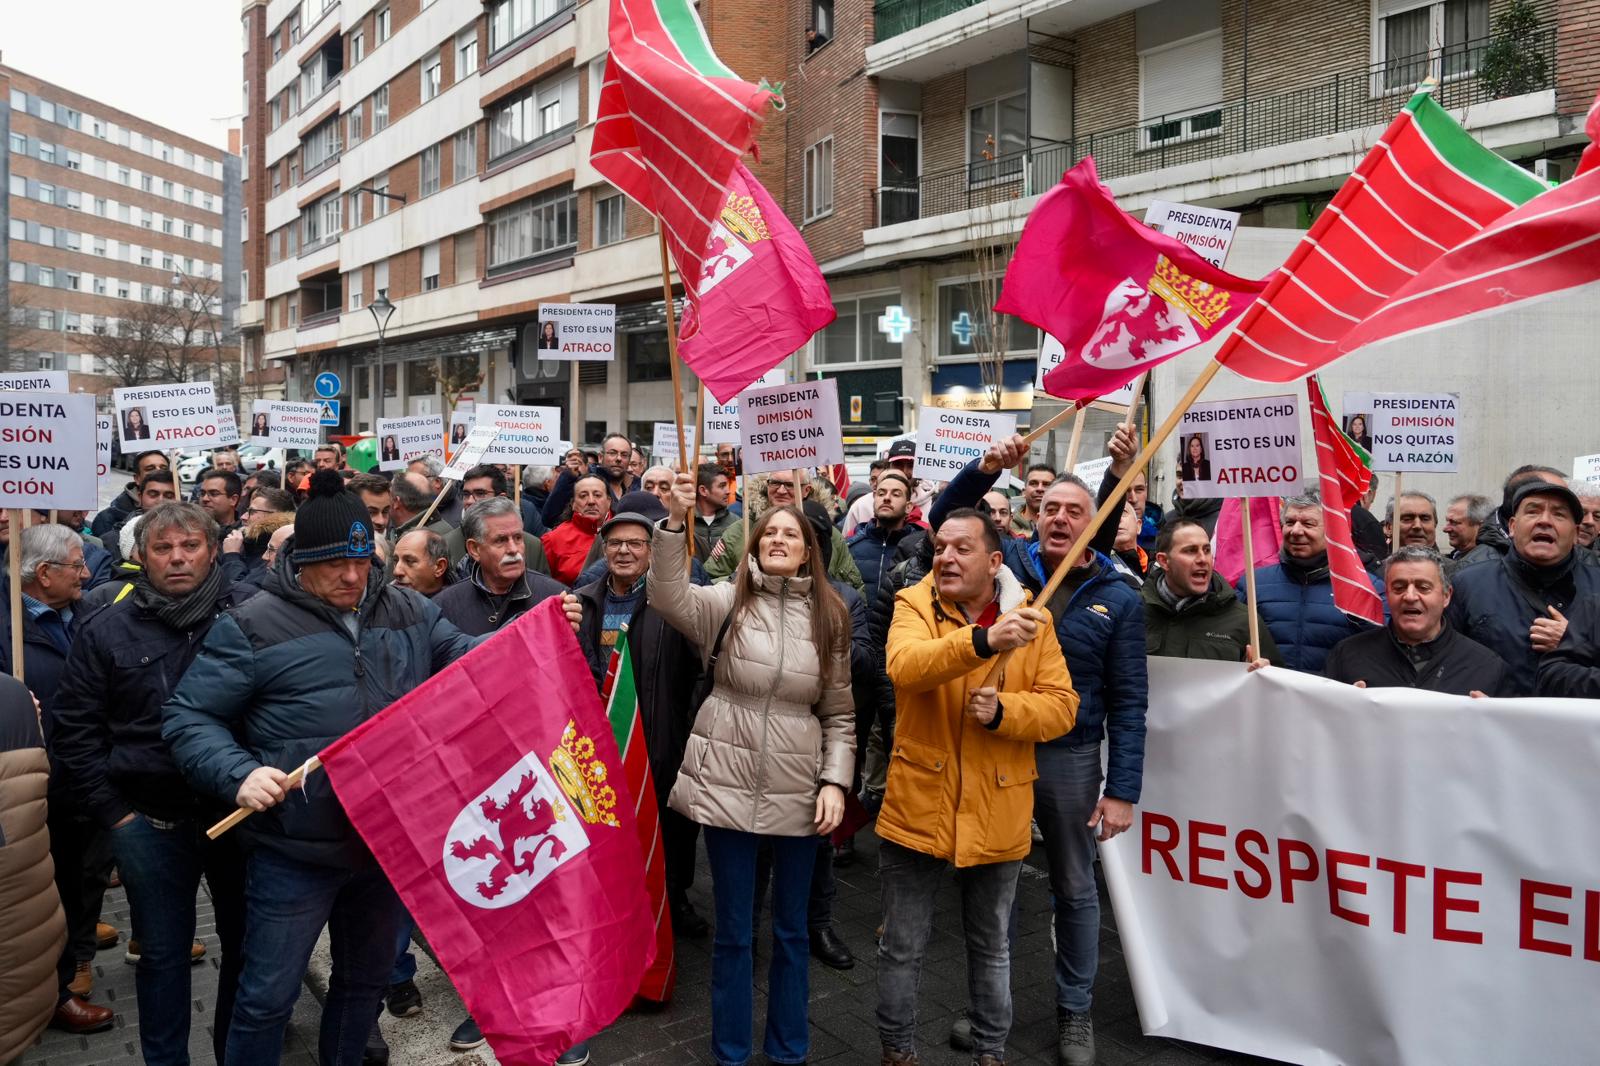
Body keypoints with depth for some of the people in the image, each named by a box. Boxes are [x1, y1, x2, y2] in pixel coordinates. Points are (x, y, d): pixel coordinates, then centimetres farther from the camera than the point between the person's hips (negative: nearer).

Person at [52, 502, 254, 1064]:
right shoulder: (105, 631, 1)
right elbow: (77, 731, 5)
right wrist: (112, 811, 0)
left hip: (241, 810, 0)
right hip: (150, 821, 1)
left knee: (247, 940, 14)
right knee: (163, 952, 13)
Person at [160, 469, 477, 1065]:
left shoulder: (406, 611, 5)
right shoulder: (254, 626, -8)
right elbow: (188, 717, -6)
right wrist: (238, 774, -22)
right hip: (296, 849, -4)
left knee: (367, 979, 22)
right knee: (268, 997, 6)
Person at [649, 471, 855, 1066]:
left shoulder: (829, 617, 2)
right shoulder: (729, 600, -2)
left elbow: (839, 714, 6)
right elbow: (667, 597, -23)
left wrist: (835, 781, -4)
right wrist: (676, 520, -33)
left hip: (797, 792, 2)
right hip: (727, 784, -1)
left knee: (791, 928, 15)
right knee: (732, 930, 10)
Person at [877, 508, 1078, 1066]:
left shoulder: (1031, 618, -2)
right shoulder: (913, 604, -7)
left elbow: (1062, 706, -5)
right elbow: (905, 666, -29)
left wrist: (1002, 711, -23)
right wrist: (983, 640, -43)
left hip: (997, 816, 1)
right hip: (917, 808, -1)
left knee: (990, 949, 20)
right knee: (903, 948, 14)